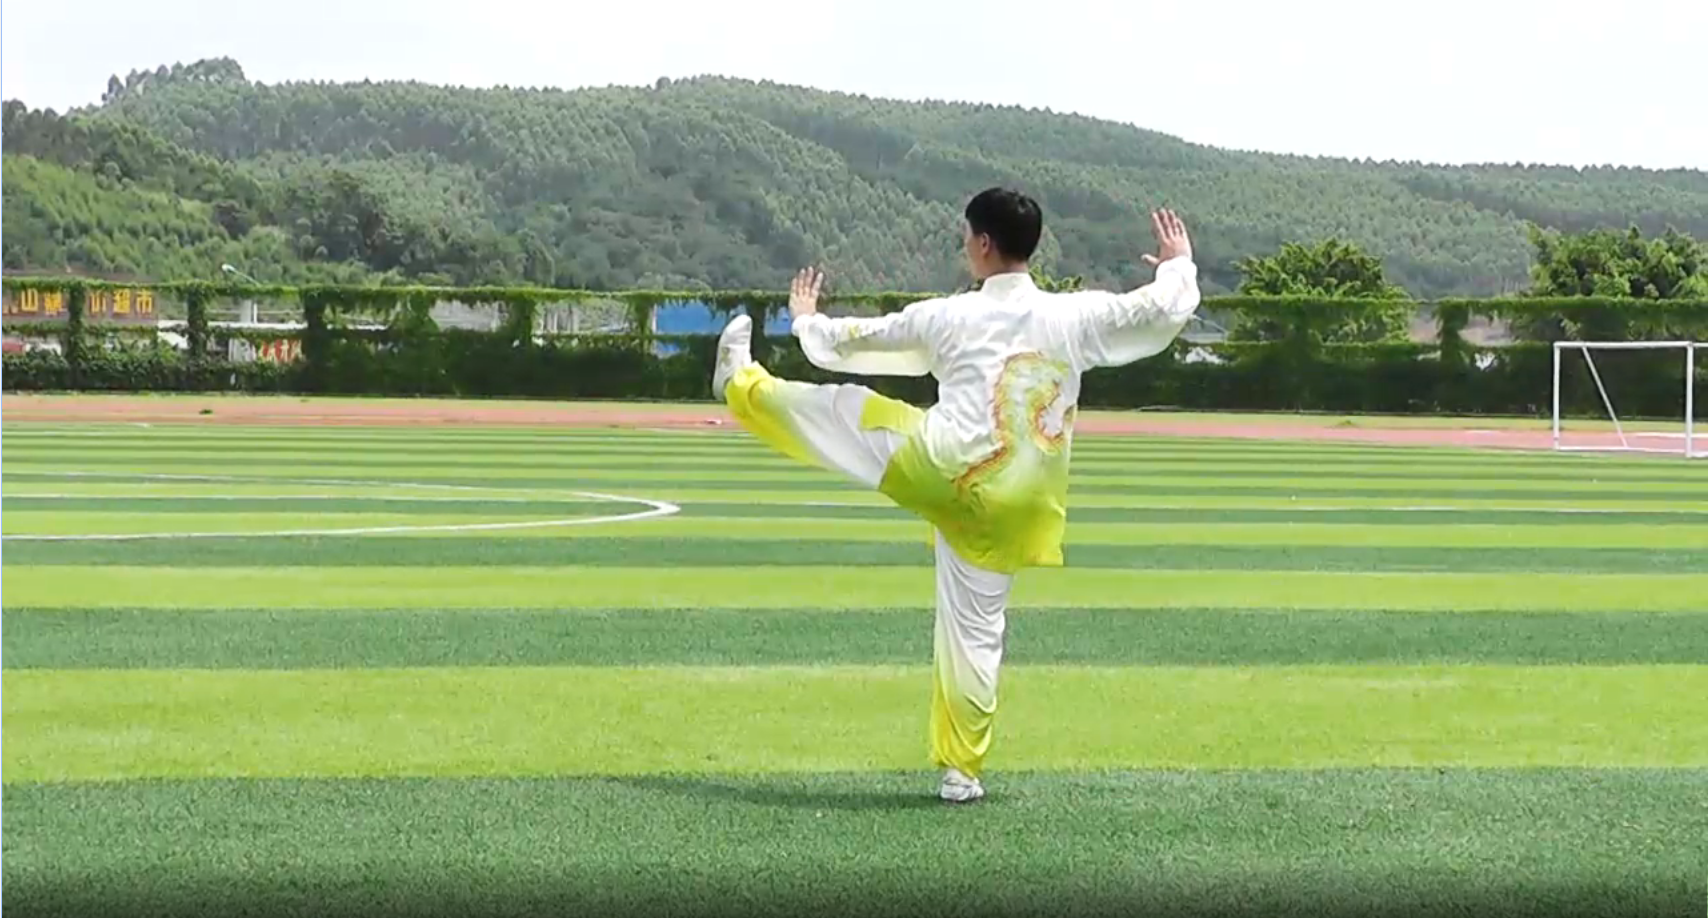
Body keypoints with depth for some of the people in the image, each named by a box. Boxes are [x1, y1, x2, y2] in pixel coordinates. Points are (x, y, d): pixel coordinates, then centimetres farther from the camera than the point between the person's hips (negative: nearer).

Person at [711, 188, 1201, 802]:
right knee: (975, 633, 12)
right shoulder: (1075, 316, 0)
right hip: (1008, 509, 3)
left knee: (839, 408, 19)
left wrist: (807, 320, 31)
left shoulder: (951, 316, -3)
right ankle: (962, 770, 15)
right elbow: (1166, 310, 8)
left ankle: (743, 382, 43)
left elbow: (858, 341, 10)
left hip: (942, 467, -3)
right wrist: (1178, 263, 30)